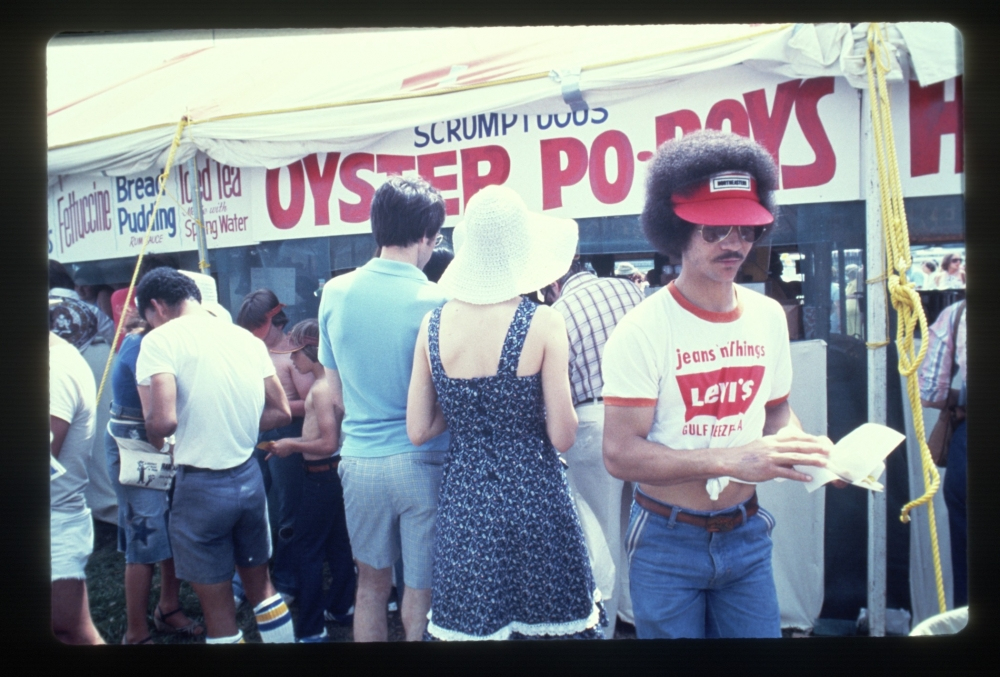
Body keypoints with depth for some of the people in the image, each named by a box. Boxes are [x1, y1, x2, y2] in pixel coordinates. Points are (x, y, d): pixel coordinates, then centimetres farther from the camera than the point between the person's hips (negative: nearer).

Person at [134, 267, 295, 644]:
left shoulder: (161, 340, -11)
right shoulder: (247, 338, 6)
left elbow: (164, 420, -24)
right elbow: (281, 413, 8)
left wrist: (155, 438, -3)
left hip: (201, 485, -5)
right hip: (250, 476, 6)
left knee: (217, 605, 9)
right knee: (260, 583, 23)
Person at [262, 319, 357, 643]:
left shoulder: (320, 388, -21)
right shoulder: (330, 383, 7)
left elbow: (328, 443, -24)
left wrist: (292, 445, -12)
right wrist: (291, 443, 12)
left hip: (321, 476, -10)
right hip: (332, 474, 10)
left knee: (305, 549, -2)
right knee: (337, 543, 20)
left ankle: (311, 629, 4)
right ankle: (340, 604, 35)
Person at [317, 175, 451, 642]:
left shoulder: (335, 293, 1)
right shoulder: (436, 302, -14)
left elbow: (335, 393, 9)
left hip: (359, 459, 4)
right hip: (421, 463, -4)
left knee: (372, 581, 20)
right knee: (420, 592, 8)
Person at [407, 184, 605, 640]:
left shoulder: (433, 324, -3)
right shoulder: (542, 323, -13)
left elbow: (418, 431, 1)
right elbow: (562, 437, -12)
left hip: (463, 500, 3)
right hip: (534, 500, -3)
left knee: (465, 626, 15)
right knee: (549, 623, 14)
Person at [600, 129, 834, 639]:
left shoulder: (768, 317, 0)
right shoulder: (643, 330, -18)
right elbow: (620, 453, -22)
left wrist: (807, 450, -9)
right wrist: (733, 459, -31)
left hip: (746, 535, 5)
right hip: (669, 541, -4)